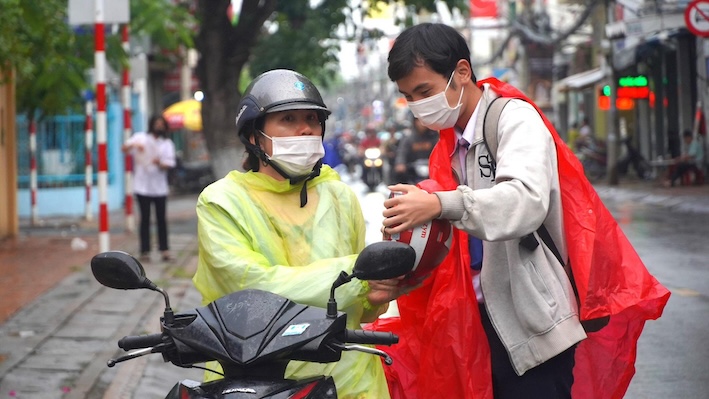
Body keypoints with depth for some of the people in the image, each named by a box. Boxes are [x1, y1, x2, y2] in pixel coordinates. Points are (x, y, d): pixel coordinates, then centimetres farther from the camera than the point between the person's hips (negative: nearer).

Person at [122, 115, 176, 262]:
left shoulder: (167, 143, 8)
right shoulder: (141, 138, 4)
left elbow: (169, 164, -1)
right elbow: (124, 148, -6)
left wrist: (160, 164, -23)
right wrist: (134, 145, -27)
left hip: (160, 187, 2)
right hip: (143, 186, -2)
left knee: (161, 219, 2)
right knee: (145, 219, 0)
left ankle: (164, 250, 3)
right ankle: (145, 251, 3)